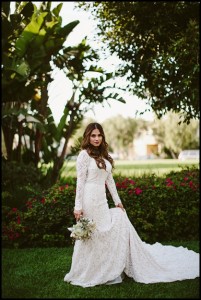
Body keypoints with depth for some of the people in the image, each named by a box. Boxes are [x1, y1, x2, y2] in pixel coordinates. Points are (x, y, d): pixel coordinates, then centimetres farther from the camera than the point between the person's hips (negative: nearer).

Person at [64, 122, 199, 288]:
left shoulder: (104, 156, 14)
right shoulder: (84, 155, -6)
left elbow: (110, 180, 17)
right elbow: (80, 181, -10)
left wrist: (118, 201, 14)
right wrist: (78, 206, -14)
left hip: (102, 200, 7)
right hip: (89, 199, -7)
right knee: (90, 235, -1)